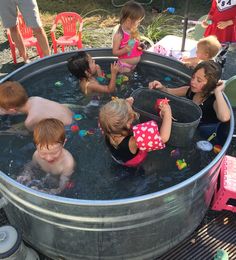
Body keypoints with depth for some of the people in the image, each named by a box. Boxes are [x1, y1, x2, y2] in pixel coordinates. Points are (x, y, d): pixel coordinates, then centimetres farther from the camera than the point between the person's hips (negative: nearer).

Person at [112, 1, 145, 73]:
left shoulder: (134, 31, 1)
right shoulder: (119, 35, -20)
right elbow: (115, 52, -15)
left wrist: (140, 46, -2)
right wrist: (124, 50, -33)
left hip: (135, 65, 7)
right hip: (124, 66, -7)